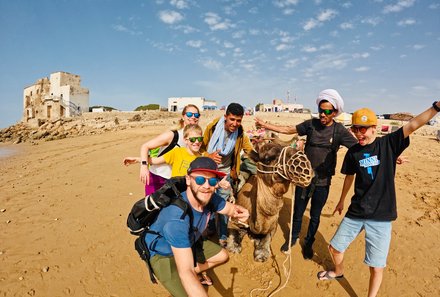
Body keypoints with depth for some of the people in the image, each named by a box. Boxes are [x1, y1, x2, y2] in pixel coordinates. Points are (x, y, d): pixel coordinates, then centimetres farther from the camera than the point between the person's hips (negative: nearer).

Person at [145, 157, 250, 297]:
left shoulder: (209, 197, -21)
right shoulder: (177, 218, -42)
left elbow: (230, 207, -4)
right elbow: (186, 272, -43)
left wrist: (239, 211, -28)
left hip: (188, 243, 7)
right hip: (163, 254, -7)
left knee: (222, 256, 14)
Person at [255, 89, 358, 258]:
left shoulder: (339, 131, -8)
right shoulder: (311, 124, -4)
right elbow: (289, 130, 3)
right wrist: (266, 125, 2)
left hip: (322, 182, -1)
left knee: (315, 216, 15)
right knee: (298, 212, 16)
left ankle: (308, 243, 38)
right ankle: (293, 237, 40)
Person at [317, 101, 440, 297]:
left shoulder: (389, 143, -7)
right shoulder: (353, 152, 1)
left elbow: (414, 124, -20)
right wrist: (341, 200, 24)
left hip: (381, 216, -3)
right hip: (356, 212, 4)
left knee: (377, 267, 1)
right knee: (334, 247, 14)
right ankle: (338, 272, 47)